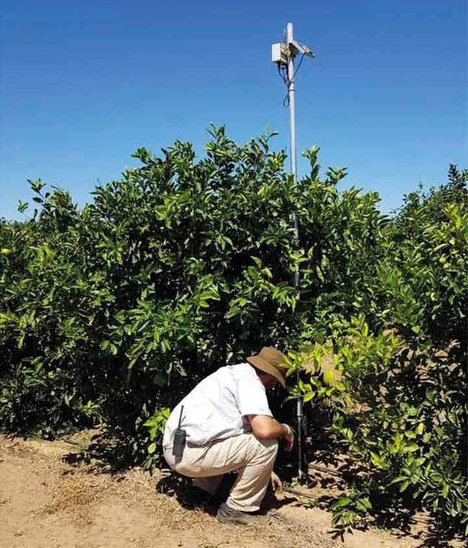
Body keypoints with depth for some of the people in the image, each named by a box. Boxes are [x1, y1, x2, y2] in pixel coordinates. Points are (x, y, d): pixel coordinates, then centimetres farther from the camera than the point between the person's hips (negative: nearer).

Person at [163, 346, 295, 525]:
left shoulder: (233, 372, 21)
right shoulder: (249, 380, -8)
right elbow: (264, 429, -22)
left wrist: (265, 470, 35)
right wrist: (286, 430, 1)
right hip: (192, 453, -10)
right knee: (267, 444, -6)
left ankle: (201, 491, 23)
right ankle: (236, 508, 5)